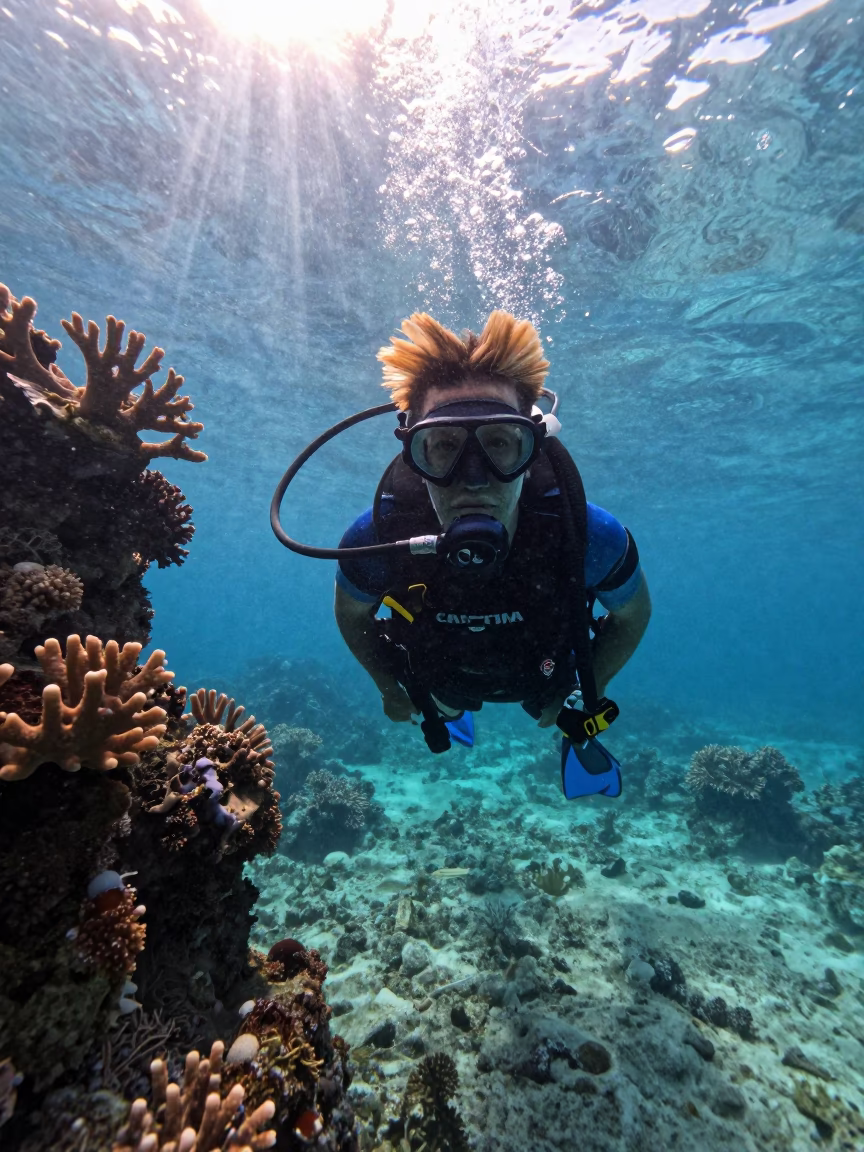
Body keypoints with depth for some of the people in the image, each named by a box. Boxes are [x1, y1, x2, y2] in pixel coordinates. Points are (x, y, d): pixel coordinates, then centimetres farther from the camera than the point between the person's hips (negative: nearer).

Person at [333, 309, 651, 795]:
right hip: (437, 681, 2)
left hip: (544, 679, -1)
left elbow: (633, 614, -15)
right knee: (441, 705, 36)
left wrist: (587, 691, -6)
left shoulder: (590, 537, -40)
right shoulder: (375, 541, -40)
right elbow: (351, 614, -14)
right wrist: (390, 687, -2)